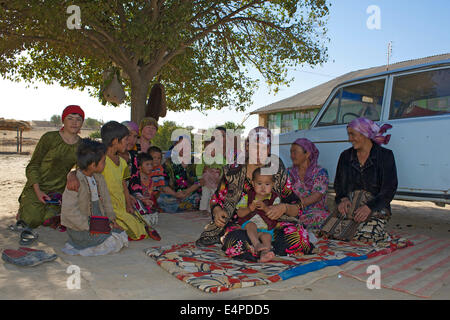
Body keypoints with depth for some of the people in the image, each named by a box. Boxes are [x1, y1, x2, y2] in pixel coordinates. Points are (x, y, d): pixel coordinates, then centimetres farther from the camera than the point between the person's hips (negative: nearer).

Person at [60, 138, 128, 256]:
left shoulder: (98, 177, 5)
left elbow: (105, 199, 14)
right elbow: (69, 210, -25)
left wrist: (111, 218, 3)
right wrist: (89, 227, -24)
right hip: (79, 228, -8)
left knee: (122, 235, 3)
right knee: (115, 243, -14)